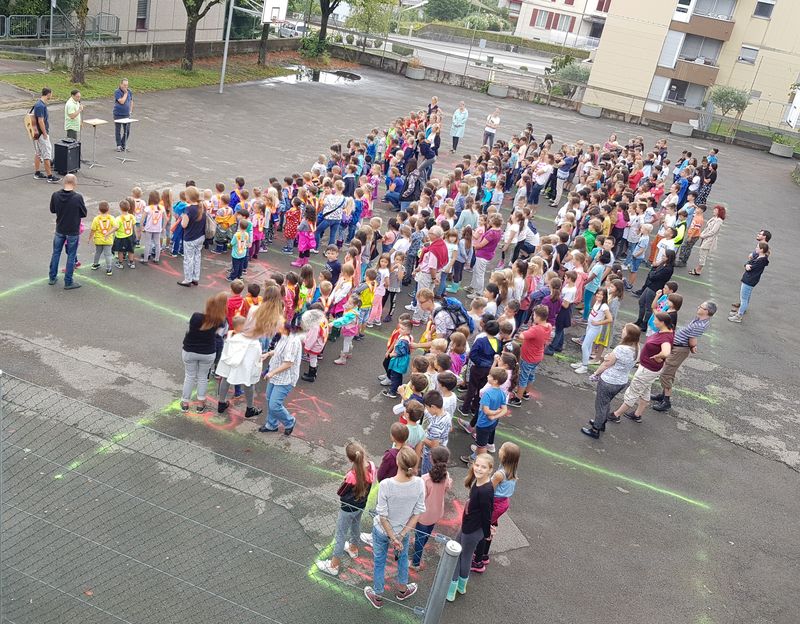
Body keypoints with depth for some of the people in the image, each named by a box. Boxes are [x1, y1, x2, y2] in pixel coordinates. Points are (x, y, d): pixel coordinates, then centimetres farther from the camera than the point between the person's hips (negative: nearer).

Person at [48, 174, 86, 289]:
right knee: (71, 256, 9)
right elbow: (84, 214, -9)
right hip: (73, 232, -3)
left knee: (56, 253, 19)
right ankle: (68, 282, 15)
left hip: (59, 230, 4)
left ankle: (52, 278, 31)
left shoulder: (55, 195, -11)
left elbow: (52, 210, 4)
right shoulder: (78, 197, -21)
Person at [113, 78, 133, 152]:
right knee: (118, 131, 6)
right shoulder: (117, 92, -12)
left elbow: (131, 101, 17)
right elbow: (122, 101, -22)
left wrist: (131, 110, 10)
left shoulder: (129, 92, 4)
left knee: (127, 131, 5)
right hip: (118, 114, -4)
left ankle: (123, 144, 21)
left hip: (127, 114, 4)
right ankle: (119, 146, 17)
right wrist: (125, 93, -16)